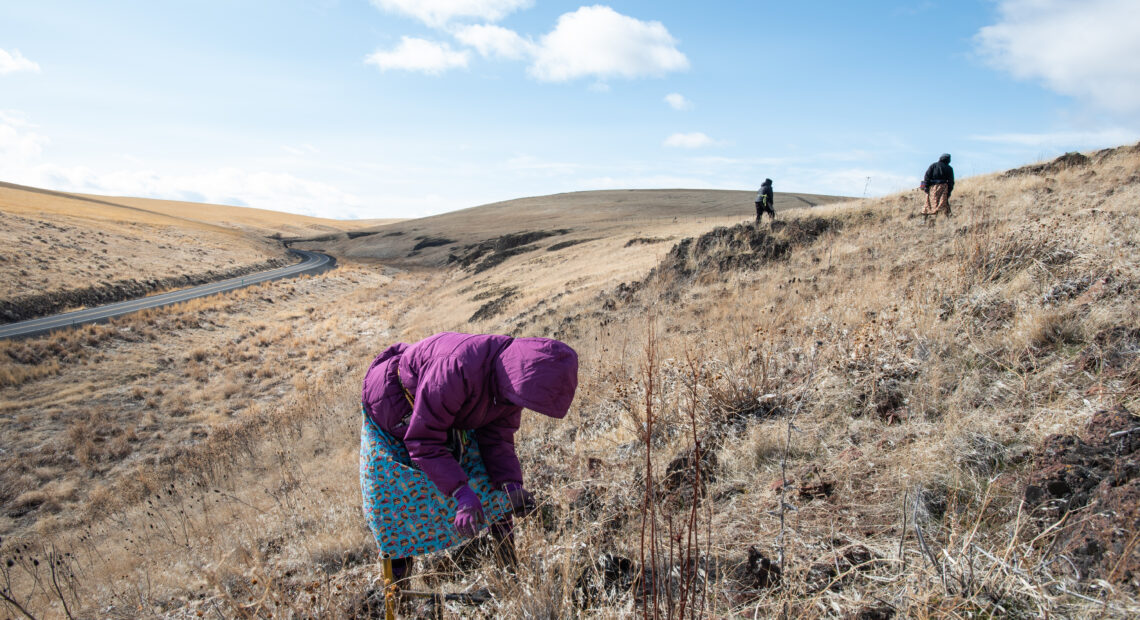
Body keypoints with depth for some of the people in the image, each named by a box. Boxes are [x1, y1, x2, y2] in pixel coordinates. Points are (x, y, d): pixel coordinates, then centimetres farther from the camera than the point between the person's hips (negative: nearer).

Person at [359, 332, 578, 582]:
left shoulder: (514, 378, -20)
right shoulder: (457, 368, -44)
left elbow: (497, 437, -10)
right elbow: (423, 441, -37)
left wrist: (511, 483, -27)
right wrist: (461, 492, -42)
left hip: (450, 419, 6)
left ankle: (512, 567, 12)